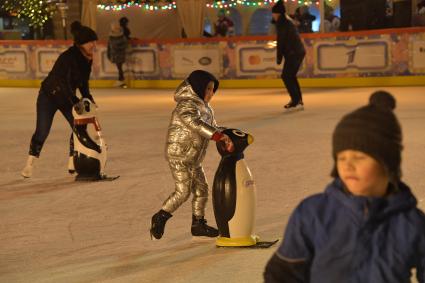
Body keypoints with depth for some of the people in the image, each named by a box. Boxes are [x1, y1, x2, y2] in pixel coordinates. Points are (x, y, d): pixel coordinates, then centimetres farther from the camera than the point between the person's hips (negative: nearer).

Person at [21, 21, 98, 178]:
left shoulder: (86, 58, -6)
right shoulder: (68, 57, -30)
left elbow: (83, 82, 7)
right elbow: (65, 84, -31)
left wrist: (87, 97, -4)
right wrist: (76, 103, -31)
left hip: (67, 97, 7)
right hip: (49, 96, -7)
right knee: (42, 131, -7)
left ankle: (72, 164, 12)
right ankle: (30, 164, 8)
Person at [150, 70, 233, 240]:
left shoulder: (204, 108, 13)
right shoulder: (187, 106, -19)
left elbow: (213, 127, 15)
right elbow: (196, 124, -35)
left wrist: (226, 138, -5)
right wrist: (219, 136, -42)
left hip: (193, 159, 10)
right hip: (179, 156, -10)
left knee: (201, 189, 11)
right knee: (183, 191, -10)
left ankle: (198, 224, 23)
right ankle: (160, 218, 5)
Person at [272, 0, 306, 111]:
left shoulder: (281, 22, -11)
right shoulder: (287, 21, 18)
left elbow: (281, 41, -13)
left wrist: (279, 57, -10)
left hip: (293, 53, -10)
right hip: (299, 51, 10)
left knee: (286, 76, -8)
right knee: (291, 76, 17)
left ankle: (296, 101, -12)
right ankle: (297, 100, 20)